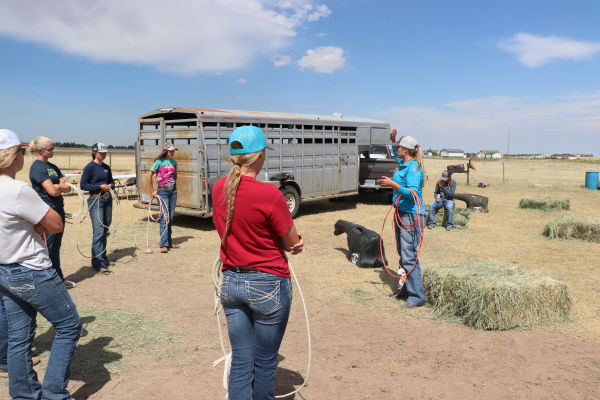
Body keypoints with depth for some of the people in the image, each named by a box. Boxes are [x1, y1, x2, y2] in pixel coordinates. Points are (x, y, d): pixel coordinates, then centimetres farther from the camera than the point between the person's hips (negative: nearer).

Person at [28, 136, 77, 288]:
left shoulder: (52, 166, 14)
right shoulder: (37, 167, -11)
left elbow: (68, 188, 8)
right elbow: (52, 191, -19)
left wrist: (58, 186, -11)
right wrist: (61, 185, 0)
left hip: (58, 209, 8)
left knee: (56, 246, 15)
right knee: (47, 247, -2)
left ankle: (59, 277, 25)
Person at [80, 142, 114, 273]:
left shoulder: (106, 168, 12)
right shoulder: (90, 167, -6)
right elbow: (83, 185, -8)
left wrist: (110, 186, -2)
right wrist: (99, 186, -17)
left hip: (107, 200, 7)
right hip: (95, 200, -7)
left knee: (105, 230, 13)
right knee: (98, 231, -11)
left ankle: (103, 257, 27)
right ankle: (99, 263, -10)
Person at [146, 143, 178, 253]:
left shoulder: (174, 162, 9)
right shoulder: (159, 162, -8)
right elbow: (148, 176, -7)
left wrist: (174, 185, 13)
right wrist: (152, 191, -6)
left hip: (173, 191, 6)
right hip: (162, 191, -6)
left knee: (171, 217, 10)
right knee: (165, 217, -11)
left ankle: (169, 241, 20)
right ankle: (164, 244, -11)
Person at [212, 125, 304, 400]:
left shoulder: (218, 188, -2)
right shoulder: (269, 194, -21)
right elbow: (293, 243, -10)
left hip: (231, 282, 6)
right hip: (268, 284, -5)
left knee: (241, 361, 14)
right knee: (264, 363, 12)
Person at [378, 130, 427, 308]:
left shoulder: (414, 168, -16)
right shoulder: (403, 165, 12)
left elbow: (412, 193, -25)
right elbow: (397, 155, 37)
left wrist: (393, 184, -28)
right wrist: (393, 141, 30)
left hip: (412, 216, -10)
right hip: (401, 214, 10)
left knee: (409, 256, -11)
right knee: (402, 254, 16)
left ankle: (417, 296, -5)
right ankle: (406, 288, 26)